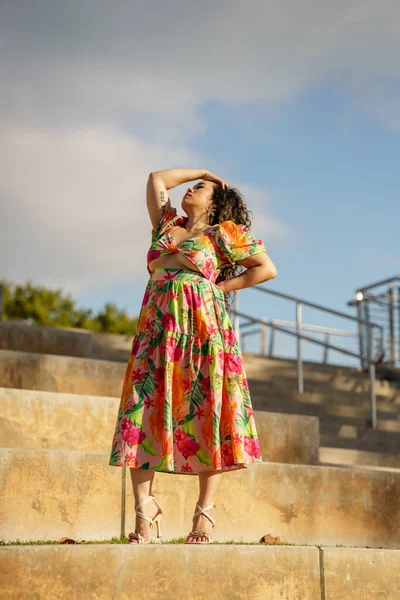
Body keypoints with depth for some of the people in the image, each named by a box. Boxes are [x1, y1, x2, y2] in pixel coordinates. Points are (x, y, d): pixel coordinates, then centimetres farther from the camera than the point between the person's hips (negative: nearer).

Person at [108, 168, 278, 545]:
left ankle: (205, 513, -4)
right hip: (157, 329, 4)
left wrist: (220, 287, 3)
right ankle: (144, 510, -10)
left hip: (203, 328, -4)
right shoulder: (167, 226, 23)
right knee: (142, 414, -8)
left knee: (206, 415, -7)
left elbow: (267, 269, 6)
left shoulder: (222, 234, 10)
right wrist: (202, 171, 33)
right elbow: (157, 178, 30)